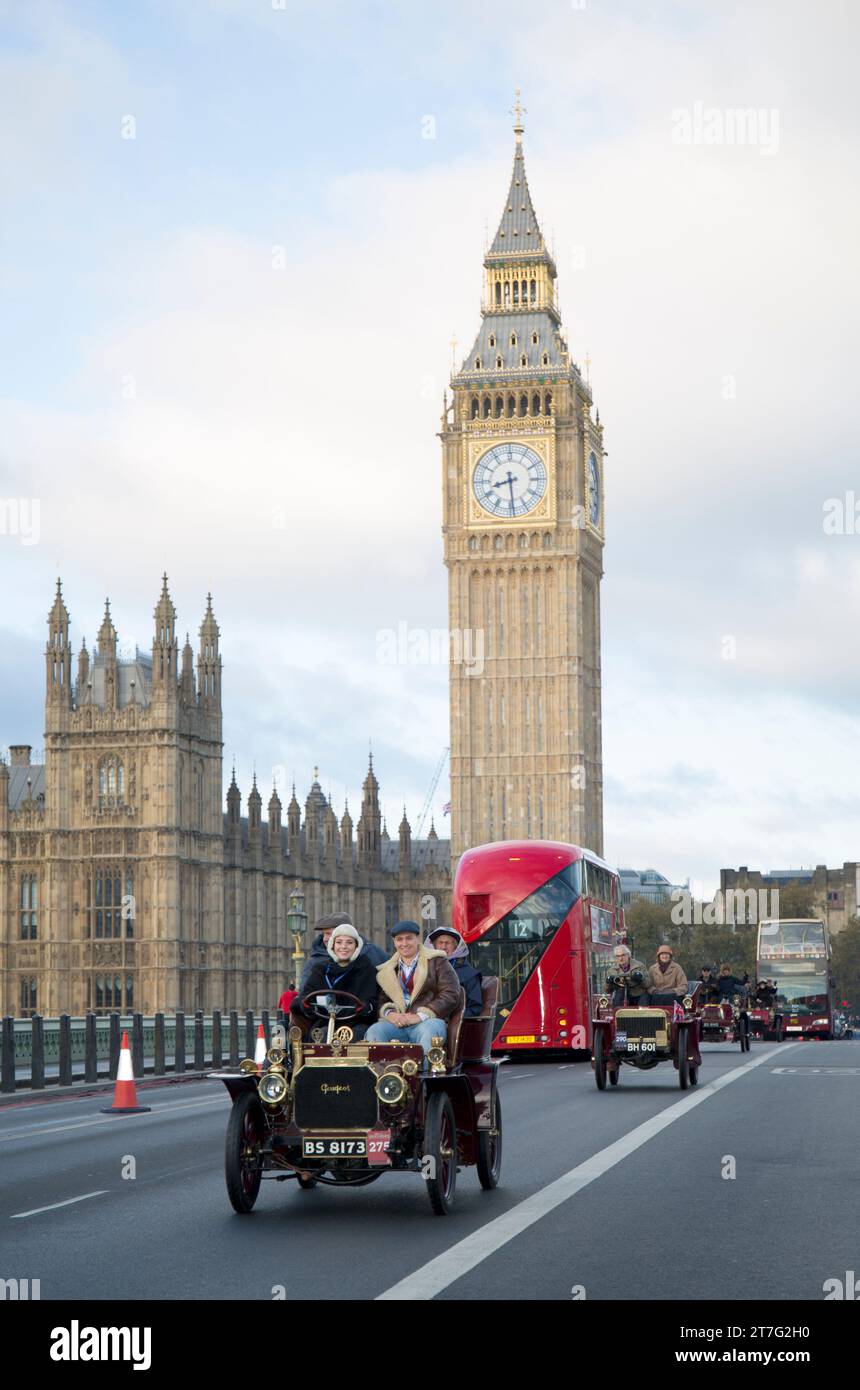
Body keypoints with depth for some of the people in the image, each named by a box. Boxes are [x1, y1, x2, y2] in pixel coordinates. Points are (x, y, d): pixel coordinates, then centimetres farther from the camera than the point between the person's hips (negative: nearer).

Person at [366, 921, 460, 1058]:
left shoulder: (436, 961, 11)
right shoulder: (387, 970, 24)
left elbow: (451, 994, -1)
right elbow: (381, 1000, 18)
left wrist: (421, 1015, -11)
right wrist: (389, 1013, -8)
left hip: (427, 1022, -3)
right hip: (397, 1023, 3)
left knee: (430, 1030, -39)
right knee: (374, 1031, -28)